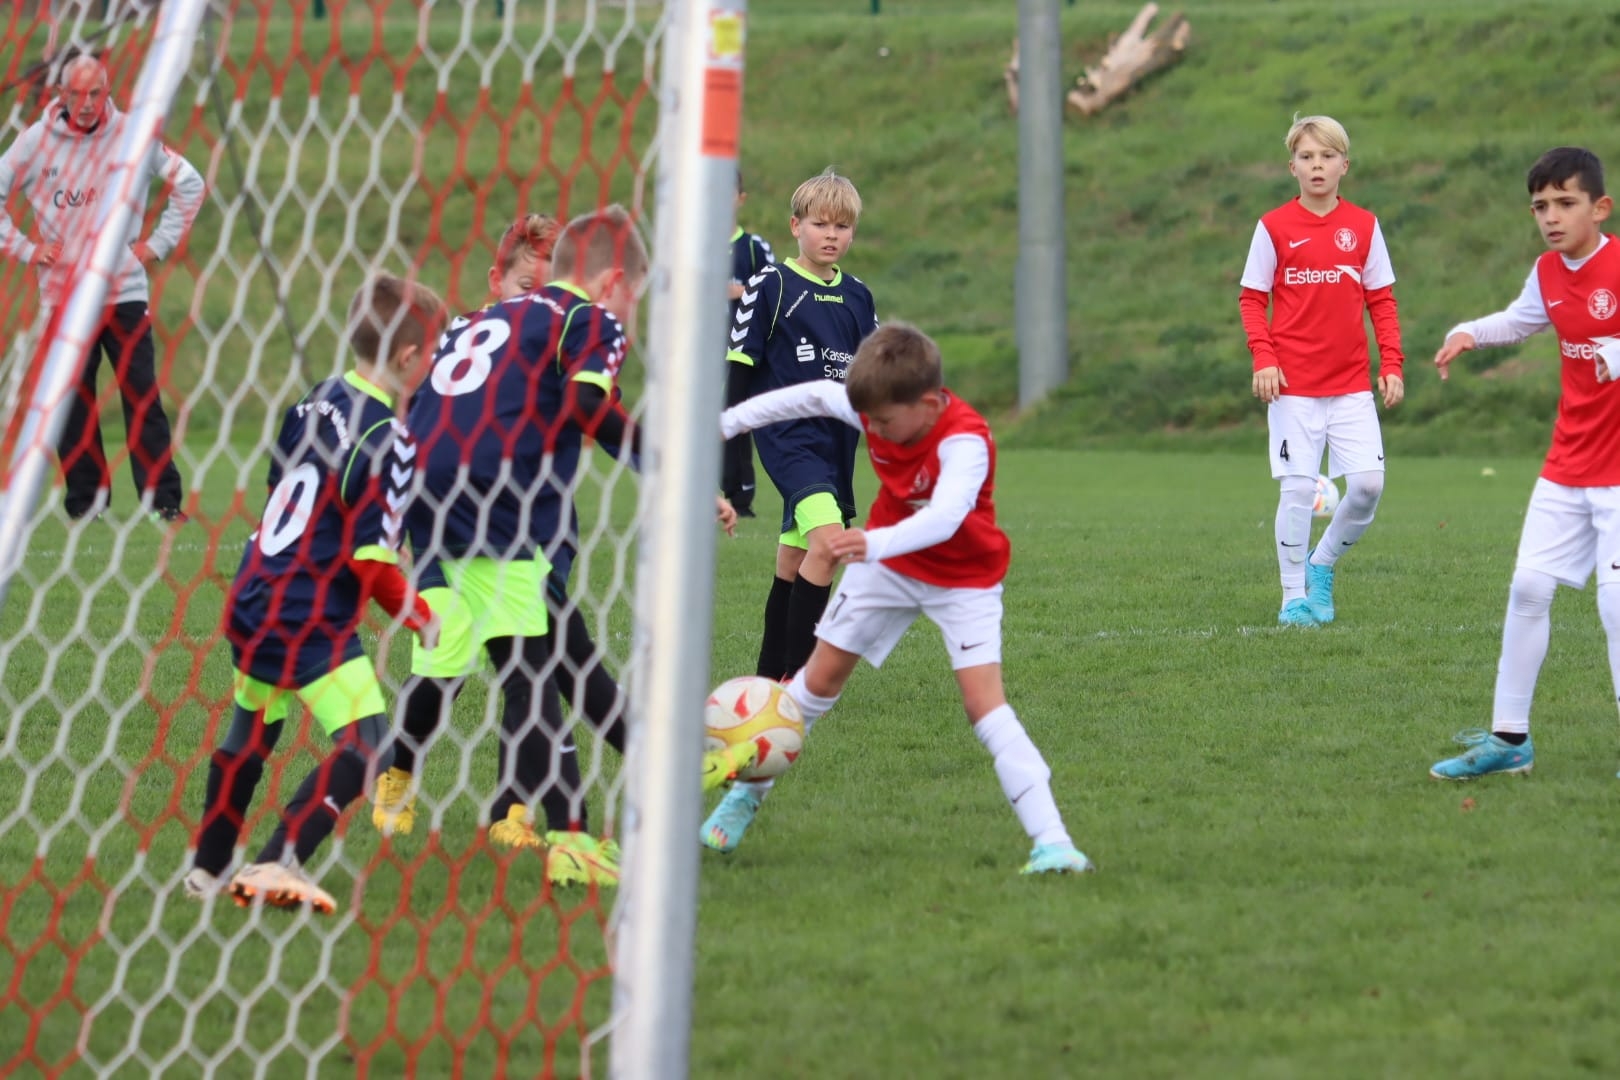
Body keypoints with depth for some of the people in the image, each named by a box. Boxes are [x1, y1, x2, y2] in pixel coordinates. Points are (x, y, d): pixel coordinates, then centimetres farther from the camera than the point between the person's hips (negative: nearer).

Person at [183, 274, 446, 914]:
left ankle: (207, 868, 36)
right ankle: (276, 867, -23)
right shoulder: (385, 441, -17)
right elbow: (371, 559, -17)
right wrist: (420, 618, -4)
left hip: (254, 598, 9)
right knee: (364, 747, -12)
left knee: (250, 734, 26)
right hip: (311, 620, -9)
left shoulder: (316, 401, 7)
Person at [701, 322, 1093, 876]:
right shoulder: (883, 409, -18)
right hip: (887, 564, 5)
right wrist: (729, 421, 4)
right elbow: (814, 395, 2)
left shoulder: (965, 442, -36)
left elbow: (944, 516, -54)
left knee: (984, 703, -19)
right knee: (820, 681, 12)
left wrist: (876, 544, -70)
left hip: (963, 580, -5)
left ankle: (1051, 840, -23)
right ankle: (748, 790, 29)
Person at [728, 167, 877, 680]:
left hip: (838, 440, 6)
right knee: (828, 539, -23)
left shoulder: (857, 295, 12)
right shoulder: (771, 286, -5)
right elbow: (739, 364, -4)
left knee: (795, 559, 12)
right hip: (789, 436, -6)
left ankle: (771, 677, 22)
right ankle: (796, 676, -18)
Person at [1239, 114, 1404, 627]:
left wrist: (1392, 364, 0)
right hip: (1293, 385, -2)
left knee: (1368, 482, -7)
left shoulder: (1363, 226, 6)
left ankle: (1323, 564, 17)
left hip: (1351, 386, 2)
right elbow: (1252, 299, 1)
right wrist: (1264, 358, -12)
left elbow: (1381, 301, 8)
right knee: (1298, 488, -4)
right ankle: (1294, 596, 8)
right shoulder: (1274, 228, -1)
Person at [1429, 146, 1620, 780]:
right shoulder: (1548, 274, 5)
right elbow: (1519, 321, 25)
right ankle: (1509, 738, 17)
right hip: (1567, 465, 7)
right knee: (1528, 587, 7)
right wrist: (1468, 334, 7)